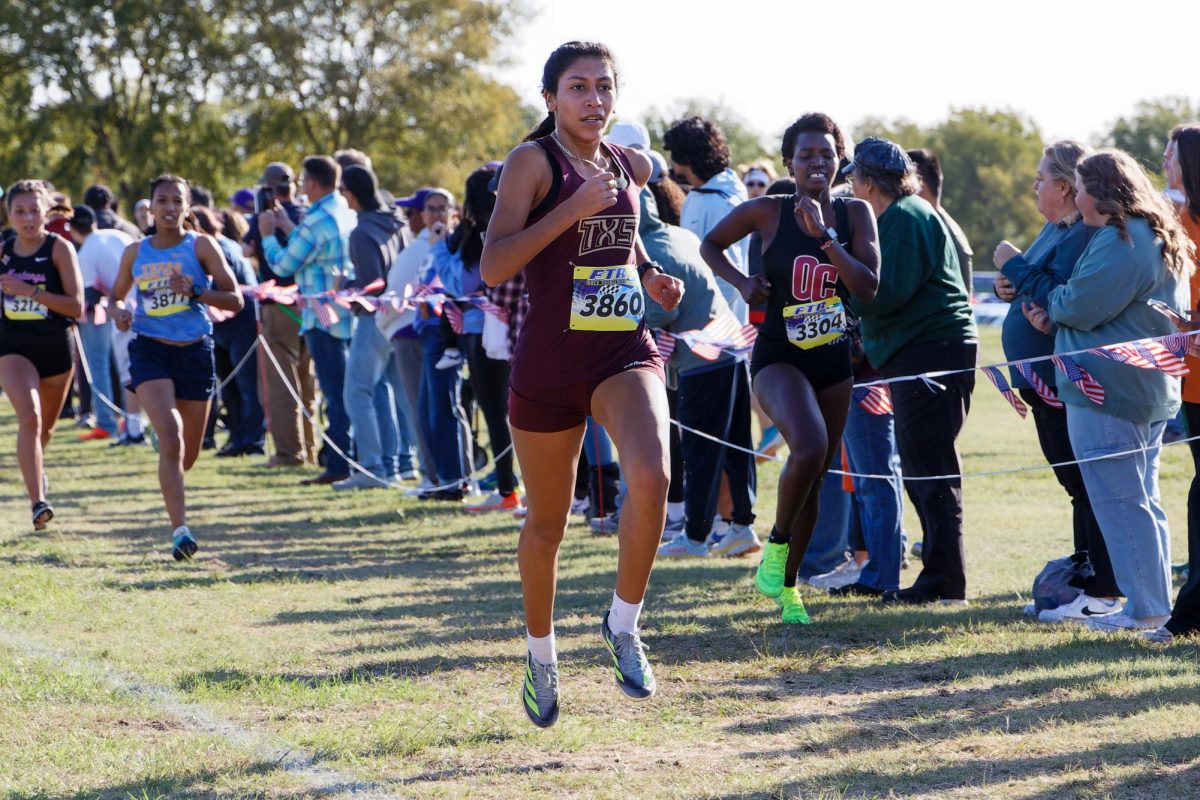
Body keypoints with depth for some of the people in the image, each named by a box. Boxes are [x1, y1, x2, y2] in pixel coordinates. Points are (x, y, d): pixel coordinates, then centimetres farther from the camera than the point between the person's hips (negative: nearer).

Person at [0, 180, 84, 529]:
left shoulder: (59, 248, -9)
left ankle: (35, 468, 52)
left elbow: (76, 306, -16)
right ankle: (38, 502, -27)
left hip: (56, 346, 0)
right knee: (29, 417, -22)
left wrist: (31, 291, -23)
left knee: (45, 426, 18)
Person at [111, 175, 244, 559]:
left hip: (195, 351, 1)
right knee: (171, 437, -21)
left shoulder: (201, 246, -1)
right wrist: (119, 312, -4)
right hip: (150, 350, -1)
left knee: (188, 452, 11)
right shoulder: (135, 253, 6)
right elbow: (117, 295, 20)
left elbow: (234, 299, -4)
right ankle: (180, 528, -23)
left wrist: (194, 291, -20)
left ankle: (171, 488, 47)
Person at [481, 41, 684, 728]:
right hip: (549, 362, -3)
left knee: (652, 477, -26)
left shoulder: (632, 166, 9)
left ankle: (624, 624, -6)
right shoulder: (534, 161, -7)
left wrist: (650, 276, 10)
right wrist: (573, 209, -22)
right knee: (546, 526, 10)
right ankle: (541, 656, 34)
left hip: (626, 352, 3)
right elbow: (494, 267, -17)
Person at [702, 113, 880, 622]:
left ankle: (786, 583, 25)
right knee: (809, 447, -30)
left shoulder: (854, 214, 1)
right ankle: (776, 544, -6)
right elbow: (710, 244, 9)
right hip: (779, 356, -4)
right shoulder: (768, 212, -6)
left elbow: (869, 287, -10)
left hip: (834, 359, 4)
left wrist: (824, 235, -19)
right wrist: (741, 281, -8)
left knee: (814, 478, 9)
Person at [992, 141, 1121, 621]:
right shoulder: (1056, 229, 15)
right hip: (1042, 378, 11)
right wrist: (1013, 287, 4)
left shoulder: (1086, 235, -17)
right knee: (1073, 478, 16)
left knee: (1086, 480, -7)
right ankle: (1084, 574, 24)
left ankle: (1103, 593, -4)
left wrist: (1016, 266, -17)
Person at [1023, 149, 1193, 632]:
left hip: (1107, 390, -11)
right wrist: (1055, 318, 4)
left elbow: (1081, 306, -20)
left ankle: (1146, 608, -3)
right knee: (1141, 501, 15)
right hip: (1151, 392, 11)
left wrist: (1051, 305, 2)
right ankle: (1155, 604, 18)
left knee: (1119, 502, -5)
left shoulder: (1120, 242, -17)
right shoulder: (1156, 238, 17)